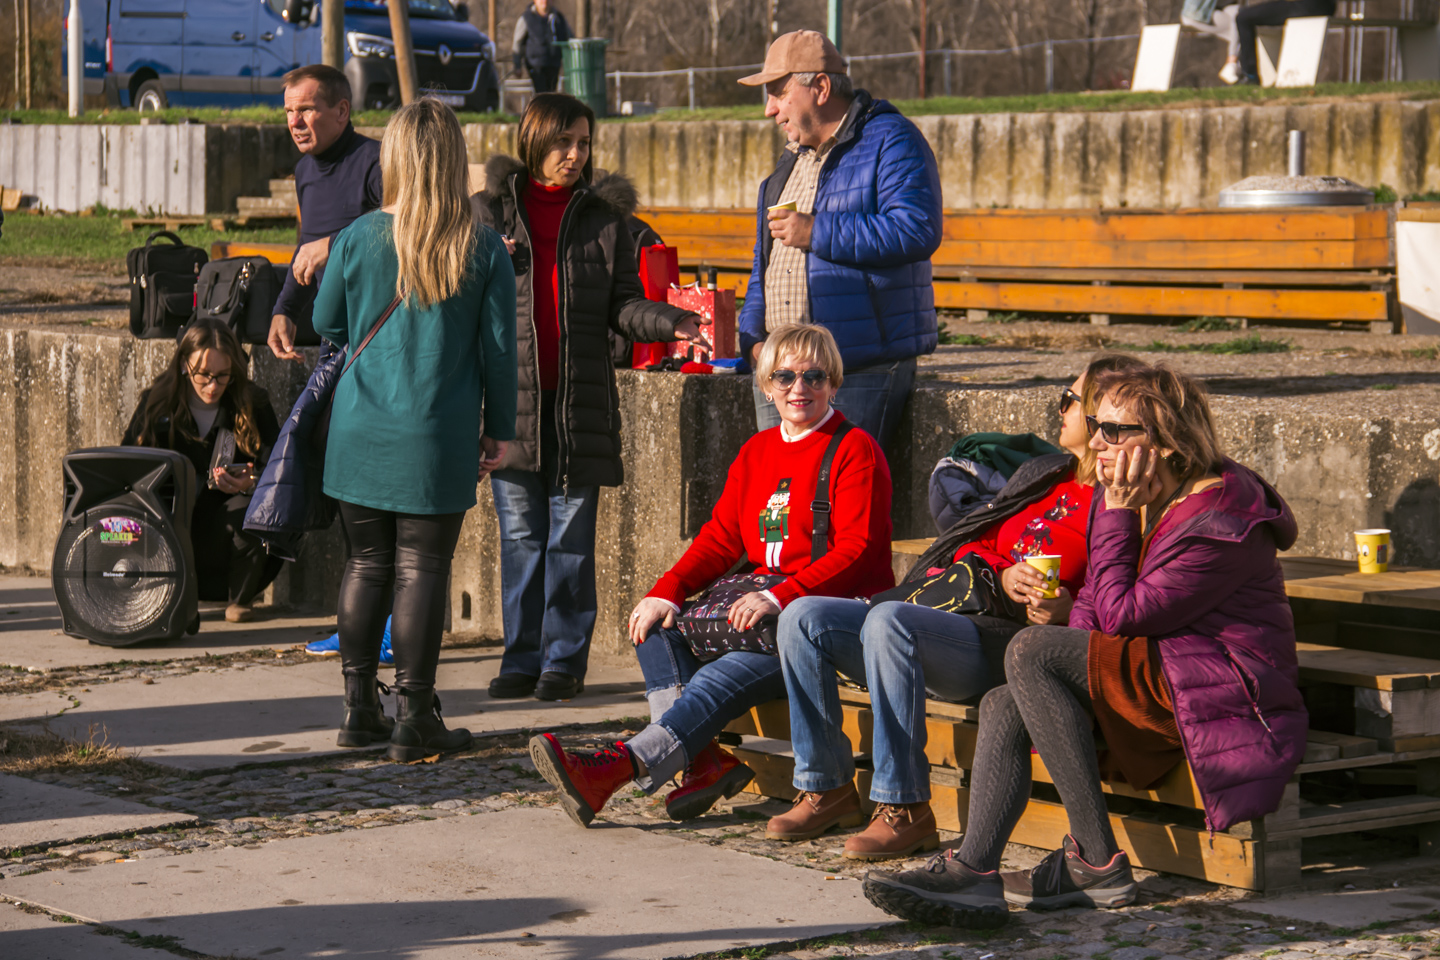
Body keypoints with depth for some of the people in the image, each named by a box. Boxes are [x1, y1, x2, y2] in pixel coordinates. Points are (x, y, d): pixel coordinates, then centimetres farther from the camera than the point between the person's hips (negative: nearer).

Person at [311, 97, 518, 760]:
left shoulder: (359, 238, -4)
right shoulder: (484, 249, -7)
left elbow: (328, 323, 8)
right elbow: (498, 348, -1)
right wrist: (498, 427, 10)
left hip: (359, 432, 2)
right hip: (437, 439, -2)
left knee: (366, 564, 12)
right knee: (422, 571, 2)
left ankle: (359, 709, 16)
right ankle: (415, 719, 4)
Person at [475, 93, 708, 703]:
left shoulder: (604, 216, 8)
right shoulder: (492, 209, 8)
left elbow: (622, 305, 5)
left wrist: (669, 323, -13)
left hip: (580, 397, 0)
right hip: (512, 394, 0)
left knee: (571, 536, 1)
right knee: (520, 535, 4)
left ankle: (565, 658, 10)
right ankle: (522, 658, 12)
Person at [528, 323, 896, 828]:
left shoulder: (855, 450, -4)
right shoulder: (756, 451, 19)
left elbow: (857, 549, -14)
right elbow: (721, 538, 14)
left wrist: (779, 597, -25)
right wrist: (667, 591, -5)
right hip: (762, 603, 8)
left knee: (730, 674, -31)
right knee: (656, 628, -11)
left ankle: (619, 767, -43)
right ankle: (705, 761, -27)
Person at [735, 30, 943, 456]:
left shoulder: (890, 141, -4)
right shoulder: (792, 157, 22)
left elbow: (917, 230, -20)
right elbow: (764, 262, 28)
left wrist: (817, 234, -16)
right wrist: (753, 336, 11)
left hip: (861, 372, -8)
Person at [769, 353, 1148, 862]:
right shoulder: (1040, 474, 24)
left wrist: (1064, 609, -29)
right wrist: (1003, 576, -4)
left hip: (1003, 644, -9)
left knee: (887, 620, -36)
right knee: (803, 617, -6)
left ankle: (904, 811, -30)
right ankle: (827, 790, -1)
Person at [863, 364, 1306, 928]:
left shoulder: (1219, 521, -18)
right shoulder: (1131, 501, 10)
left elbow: (1123, 615, -18)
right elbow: (1091, 601, 18)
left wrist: (1116, 516, -12)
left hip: (1222, 694, -9)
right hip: (1151, 681, 9)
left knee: (1030, 650, -22)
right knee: (1003, 707, -6)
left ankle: (1097, 863, -19)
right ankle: (975, 872, -19)